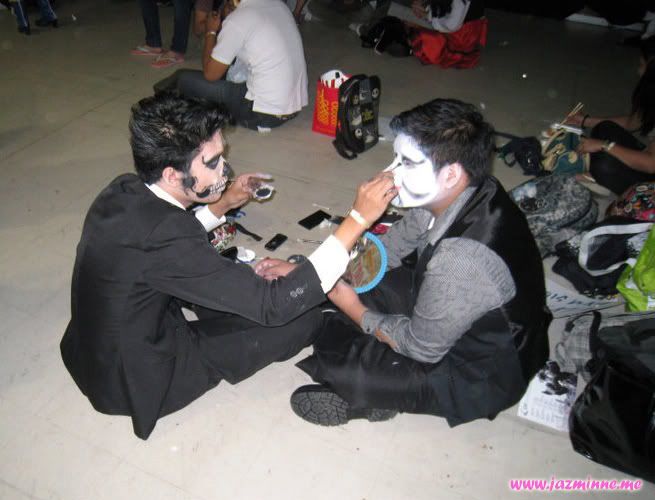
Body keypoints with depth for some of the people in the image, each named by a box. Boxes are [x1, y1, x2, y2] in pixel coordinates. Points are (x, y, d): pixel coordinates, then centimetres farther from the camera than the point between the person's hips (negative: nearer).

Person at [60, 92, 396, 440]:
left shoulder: (123, 191, -9)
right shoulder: (161, 234, -35)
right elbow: (273, 304, -33)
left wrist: (222, 205, 4)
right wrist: (358, 218, -33)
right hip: (141, 381, -8)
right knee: (304, 315, -9)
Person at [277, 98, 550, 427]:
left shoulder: (464, 258, -39)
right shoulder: (447, 195, -13)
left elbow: (422, 348, -24)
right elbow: (389, 248, 1)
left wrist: (355, 310, -9)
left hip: (481, 376, -8)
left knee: (336, 365, -19)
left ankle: (359, 396, 12)